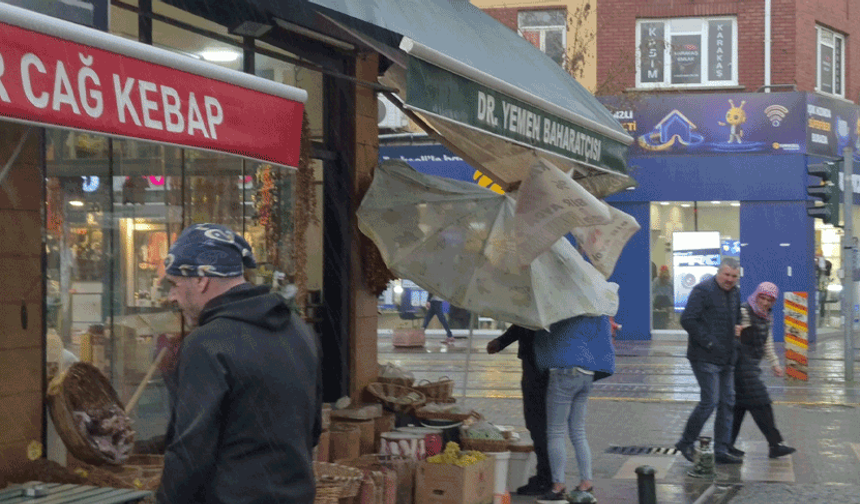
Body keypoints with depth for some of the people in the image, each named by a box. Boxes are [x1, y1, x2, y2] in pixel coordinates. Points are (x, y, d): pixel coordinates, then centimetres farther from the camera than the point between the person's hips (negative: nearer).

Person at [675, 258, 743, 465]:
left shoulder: (735, 293, 14)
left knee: (727, 403, 7)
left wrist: (734, 346, 12)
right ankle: (686, 443, 5)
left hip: (726, 359, 8)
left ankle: (721, 451, 13)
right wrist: (708, 343, -19)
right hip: (705, 358, -8)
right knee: (710, 401, -11)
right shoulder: (703, 290, -11)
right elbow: (687, 320, -17)